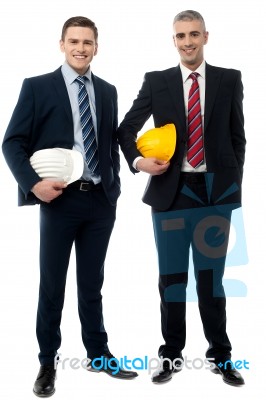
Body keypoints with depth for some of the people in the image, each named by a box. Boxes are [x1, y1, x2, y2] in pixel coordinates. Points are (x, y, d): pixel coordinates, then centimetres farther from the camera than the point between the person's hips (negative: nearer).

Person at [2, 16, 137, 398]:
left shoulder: (108, 91, 11)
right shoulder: (37, 86, -1)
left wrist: (114, 185, 8)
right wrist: (33, 182, -16)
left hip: (102, 200, 4)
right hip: (60, 198, -3)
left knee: (92, 283, 14)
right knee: (52, 285, 7)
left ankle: (99, 354, 29)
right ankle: (47, 363, 23)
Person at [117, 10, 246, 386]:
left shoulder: (229, 79, 6)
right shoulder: (156, 81, 4)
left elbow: (237, 136, 7)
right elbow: (126, 128, 8)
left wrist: (233, 183, 1)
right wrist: (138, 160, -10)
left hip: (215, 190, 0)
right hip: (171, 190, 0)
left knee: (212, 275, 8)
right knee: (171, 276, 8)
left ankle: (220, 355, 24)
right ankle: (171, 354, 24)